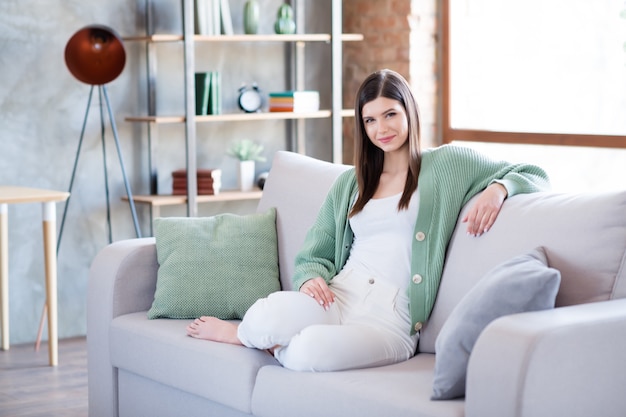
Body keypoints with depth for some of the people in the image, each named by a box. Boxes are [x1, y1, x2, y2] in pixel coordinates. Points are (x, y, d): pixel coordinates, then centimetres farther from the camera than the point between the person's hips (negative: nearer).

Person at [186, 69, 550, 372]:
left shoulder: (446, 164, 10)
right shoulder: (349, 184, 23)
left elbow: (533, 176, 11)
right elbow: (315, 254, 20)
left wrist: (497, 189, -12)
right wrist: (311, 277, -5)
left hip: (391, 321, -3)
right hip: (337, 299, 3)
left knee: (311, 351, -36)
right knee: (271, 313, -36)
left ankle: (243, 335, -4)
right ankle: (254, 331, -1)